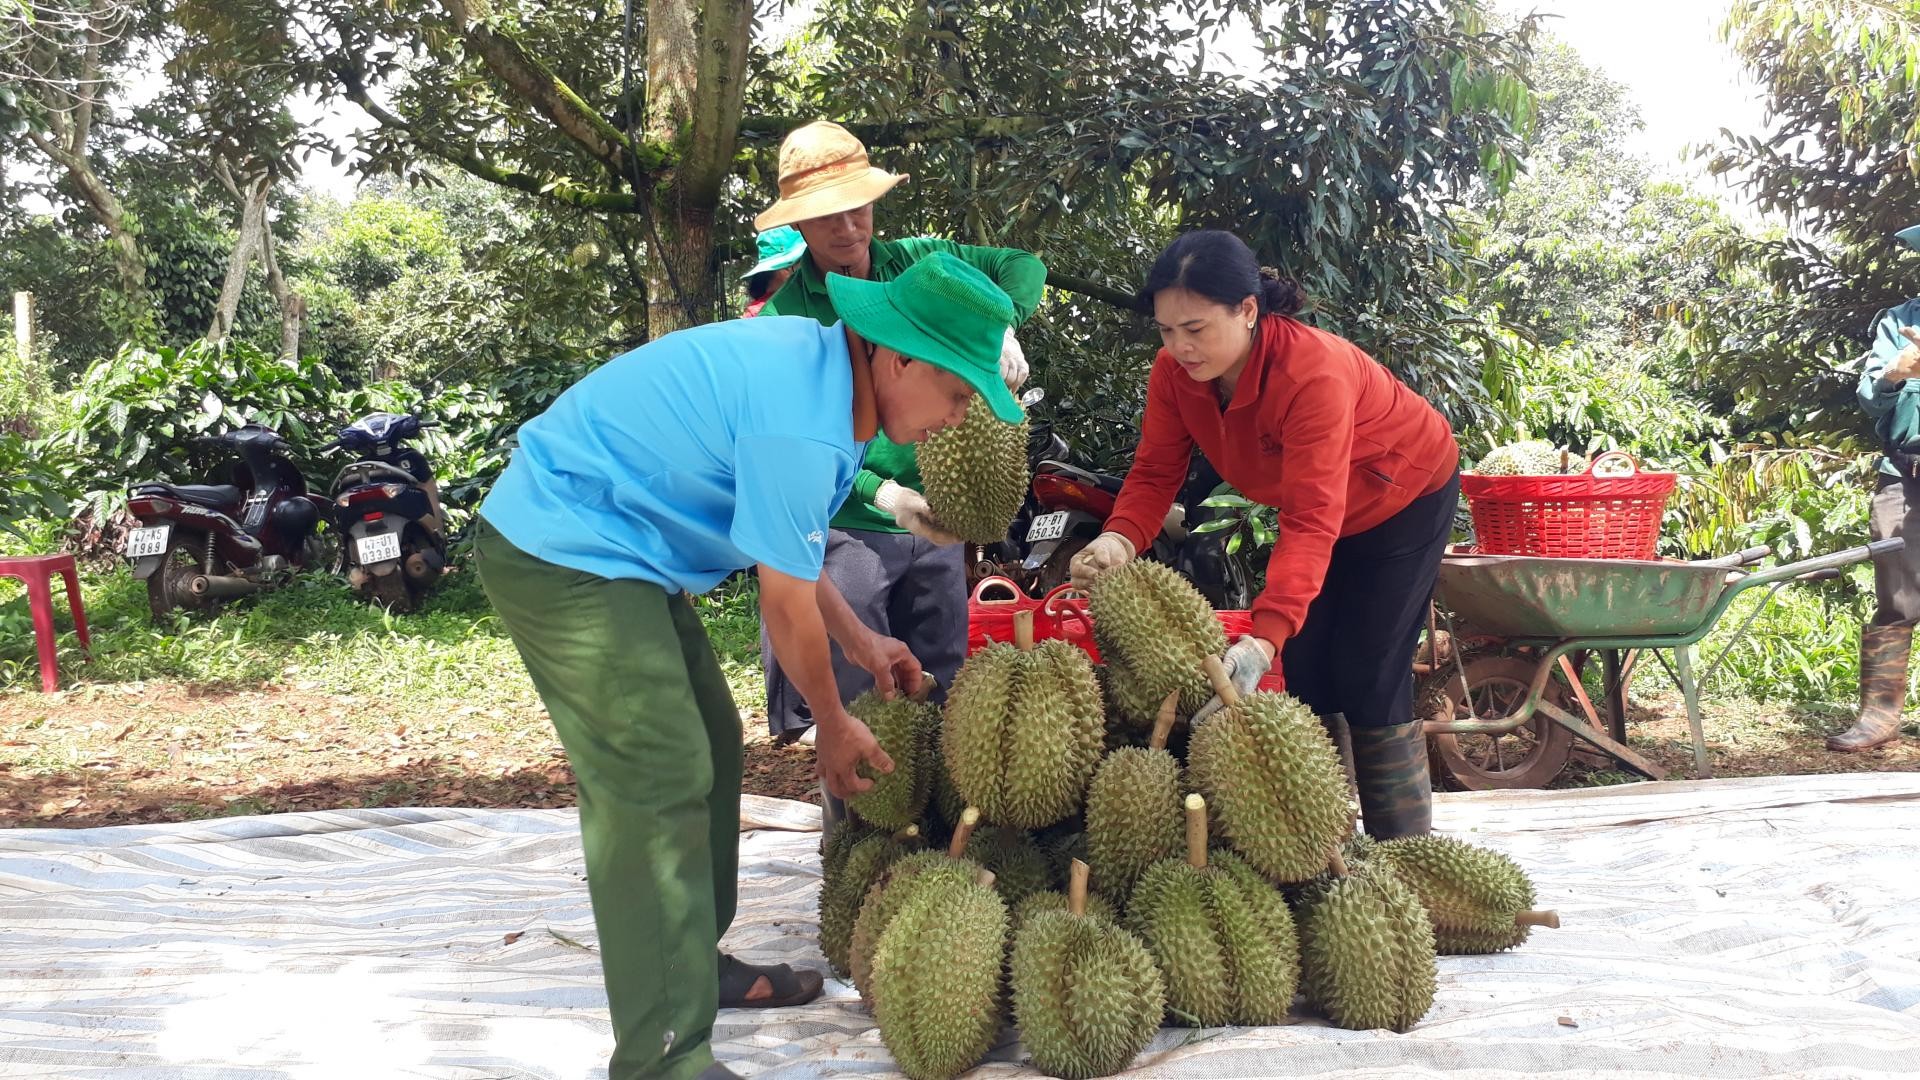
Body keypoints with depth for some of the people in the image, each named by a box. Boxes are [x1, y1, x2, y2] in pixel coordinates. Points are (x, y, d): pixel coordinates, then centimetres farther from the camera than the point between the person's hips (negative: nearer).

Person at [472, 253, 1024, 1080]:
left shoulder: (819, 367, 4)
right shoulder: (801, 423, -27)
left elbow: (783, 546, 16)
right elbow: (787, 606, -17)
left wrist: (860, 640, 18)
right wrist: (834, 725, -1)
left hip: (608, 546, 11)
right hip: (561, 553, -11)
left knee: (709, 748, 15)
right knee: (658, 782, -14)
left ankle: (695, 964, 29)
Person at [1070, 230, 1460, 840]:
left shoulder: (1314, 372, -41)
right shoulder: (1175, 372, -22)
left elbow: (1312, 523, -47)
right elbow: (1155, 473, -20)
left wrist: (1263, 640, -57)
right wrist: (1120, 540, -42)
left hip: (1404, 497, -6)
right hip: (1320, 504, 6)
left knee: (1370, 682, -10)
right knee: (1306, 677, 3)